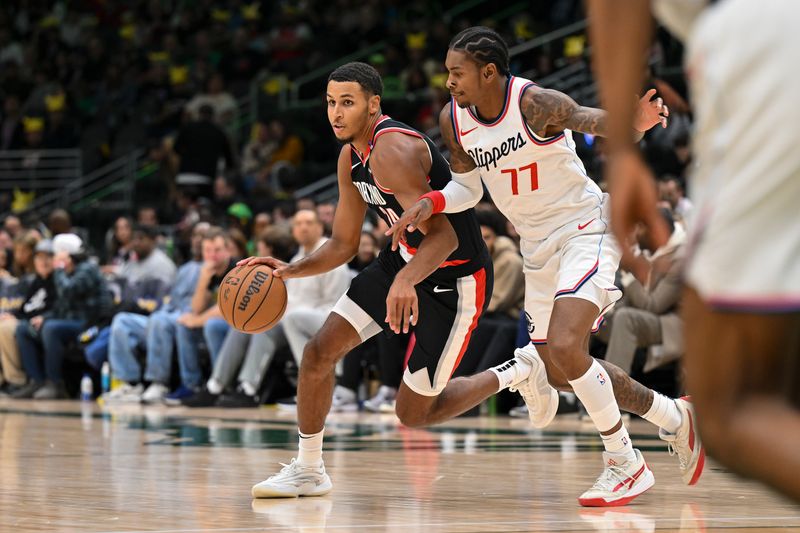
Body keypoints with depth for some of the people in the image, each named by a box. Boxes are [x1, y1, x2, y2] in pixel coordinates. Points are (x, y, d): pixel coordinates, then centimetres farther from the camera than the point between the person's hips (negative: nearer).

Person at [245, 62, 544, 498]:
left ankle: (515, 374, 20)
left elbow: (443, 236, -35)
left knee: (414, 413, -1)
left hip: (455, 279, -8)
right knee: (319, 351, -3)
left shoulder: (392, 150, -27)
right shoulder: (350, 159, 3)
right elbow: (343, 244, 12)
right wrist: (292, 270, -4)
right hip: (404, 261, 8)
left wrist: (407, 280, -52)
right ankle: (308, 470, 12)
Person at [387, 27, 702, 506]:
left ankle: (626, 465, -8)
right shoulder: (454, 119, -3)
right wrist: (430, 204, -11)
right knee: (561, 372, 12)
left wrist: (634, 121, -62)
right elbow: (467, 187, 10)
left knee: (565, 348, -26)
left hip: (584, 229, -8)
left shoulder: (534, 103, -23)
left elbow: (591, 120, -40)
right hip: (538, 246, 8)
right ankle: (673, 417, 34)